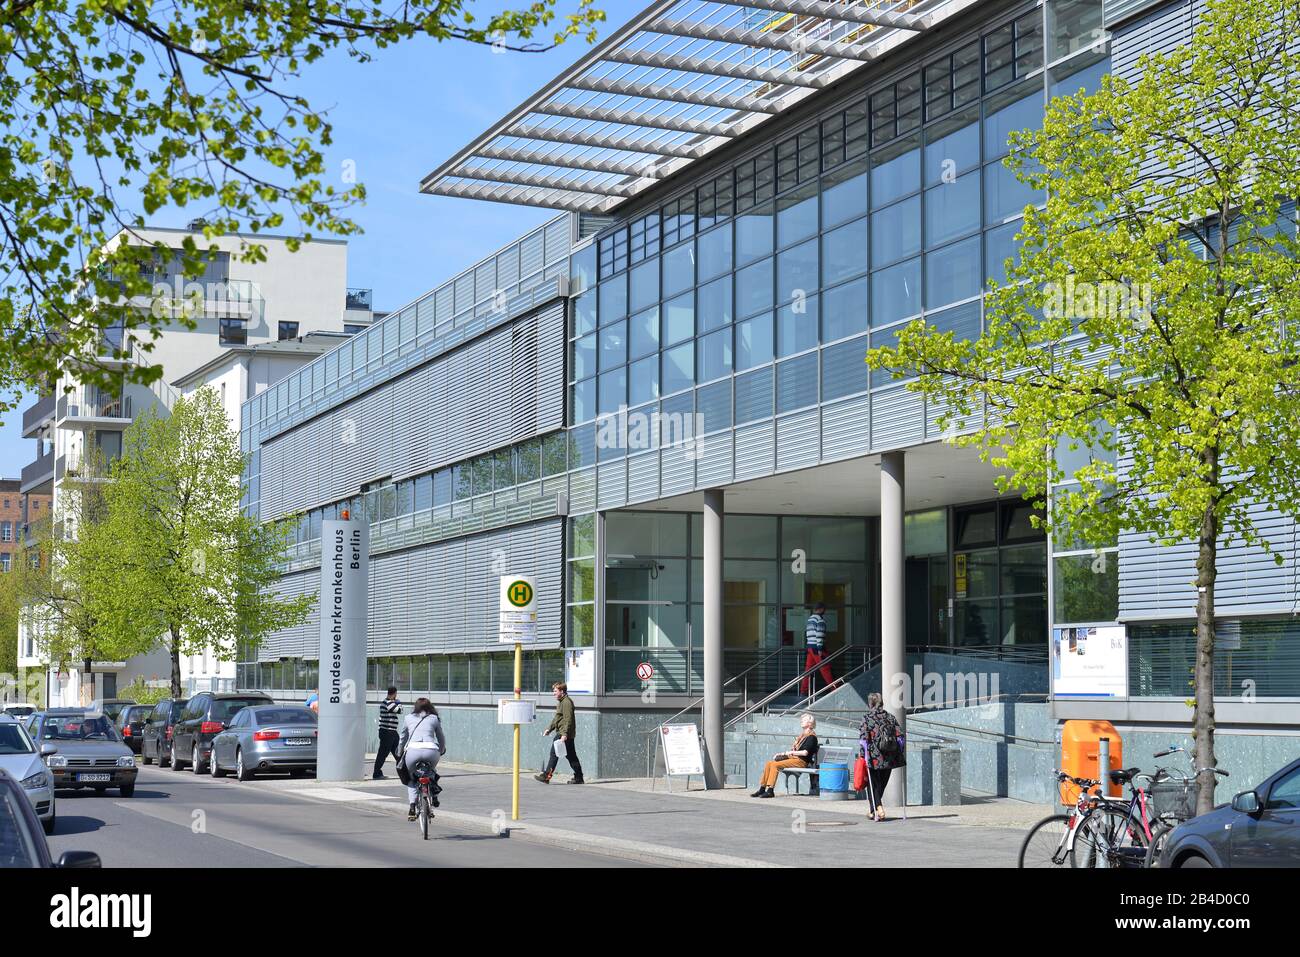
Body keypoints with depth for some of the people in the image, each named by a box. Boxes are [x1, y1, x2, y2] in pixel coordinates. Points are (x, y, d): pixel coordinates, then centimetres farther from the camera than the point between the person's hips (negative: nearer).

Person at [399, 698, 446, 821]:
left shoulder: (409, 718, 25)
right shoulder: (434, 719, 23)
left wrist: (400, 754, 52)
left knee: (411, 779, 19)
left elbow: (403, 738, 36)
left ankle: (412, 807, -1)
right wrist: (442, 751, 52)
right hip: (431, 750, 1)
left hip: (413, 750, -1)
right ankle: (434, 796, 16)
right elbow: (441, 739, 32)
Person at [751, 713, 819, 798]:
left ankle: (770, 791, -27)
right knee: (769, 764, -8)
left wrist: (791, 752, -12)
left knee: (775, 765, -25)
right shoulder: (802, 735, 23)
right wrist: (782, 753, 12)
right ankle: (762, 789, -11)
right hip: (793, 758, 9)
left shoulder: (811, 736, -5)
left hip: (801, 761, -9)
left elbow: (805, 752, -17)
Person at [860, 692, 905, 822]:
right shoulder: (891, 717, 8)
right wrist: (899, 755, 8)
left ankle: (879, 808, -12)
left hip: (874, 757, -4)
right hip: (889, 758, 4)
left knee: (874, 784, 7)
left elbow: (864, 737, -12)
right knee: (881, 785, 16)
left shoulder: (867, 717, -4)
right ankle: (873, 811, 25)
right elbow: (899, 736, 3)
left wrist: (864, 755, -9)